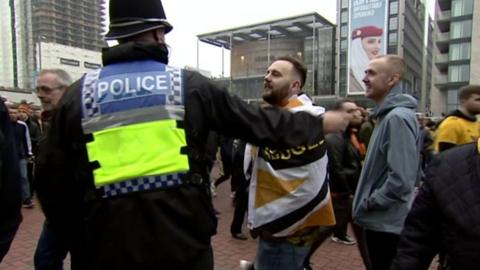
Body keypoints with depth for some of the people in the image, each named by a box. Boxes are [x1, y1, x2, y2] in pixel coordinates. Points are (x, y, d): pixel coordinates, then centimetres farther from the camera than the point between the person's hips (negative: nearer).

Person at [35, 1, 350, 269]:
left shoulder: (78, 95, 0)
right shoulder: (189, 85, -5)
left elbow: (54, 181, 3)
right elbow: (259, 122, 0)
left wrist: (61, 215, 24)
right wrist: (323, 123, 13)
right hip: (183, 242, -1)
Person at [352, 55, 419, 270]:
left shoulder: (398, 117, -21)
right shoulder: (387, 115, 11)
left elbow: (401, 180, -28)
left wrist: (369, 202, -15)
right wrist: (367, 201, 13)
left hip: (387, 224, -10)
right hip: (381, 221, 10)